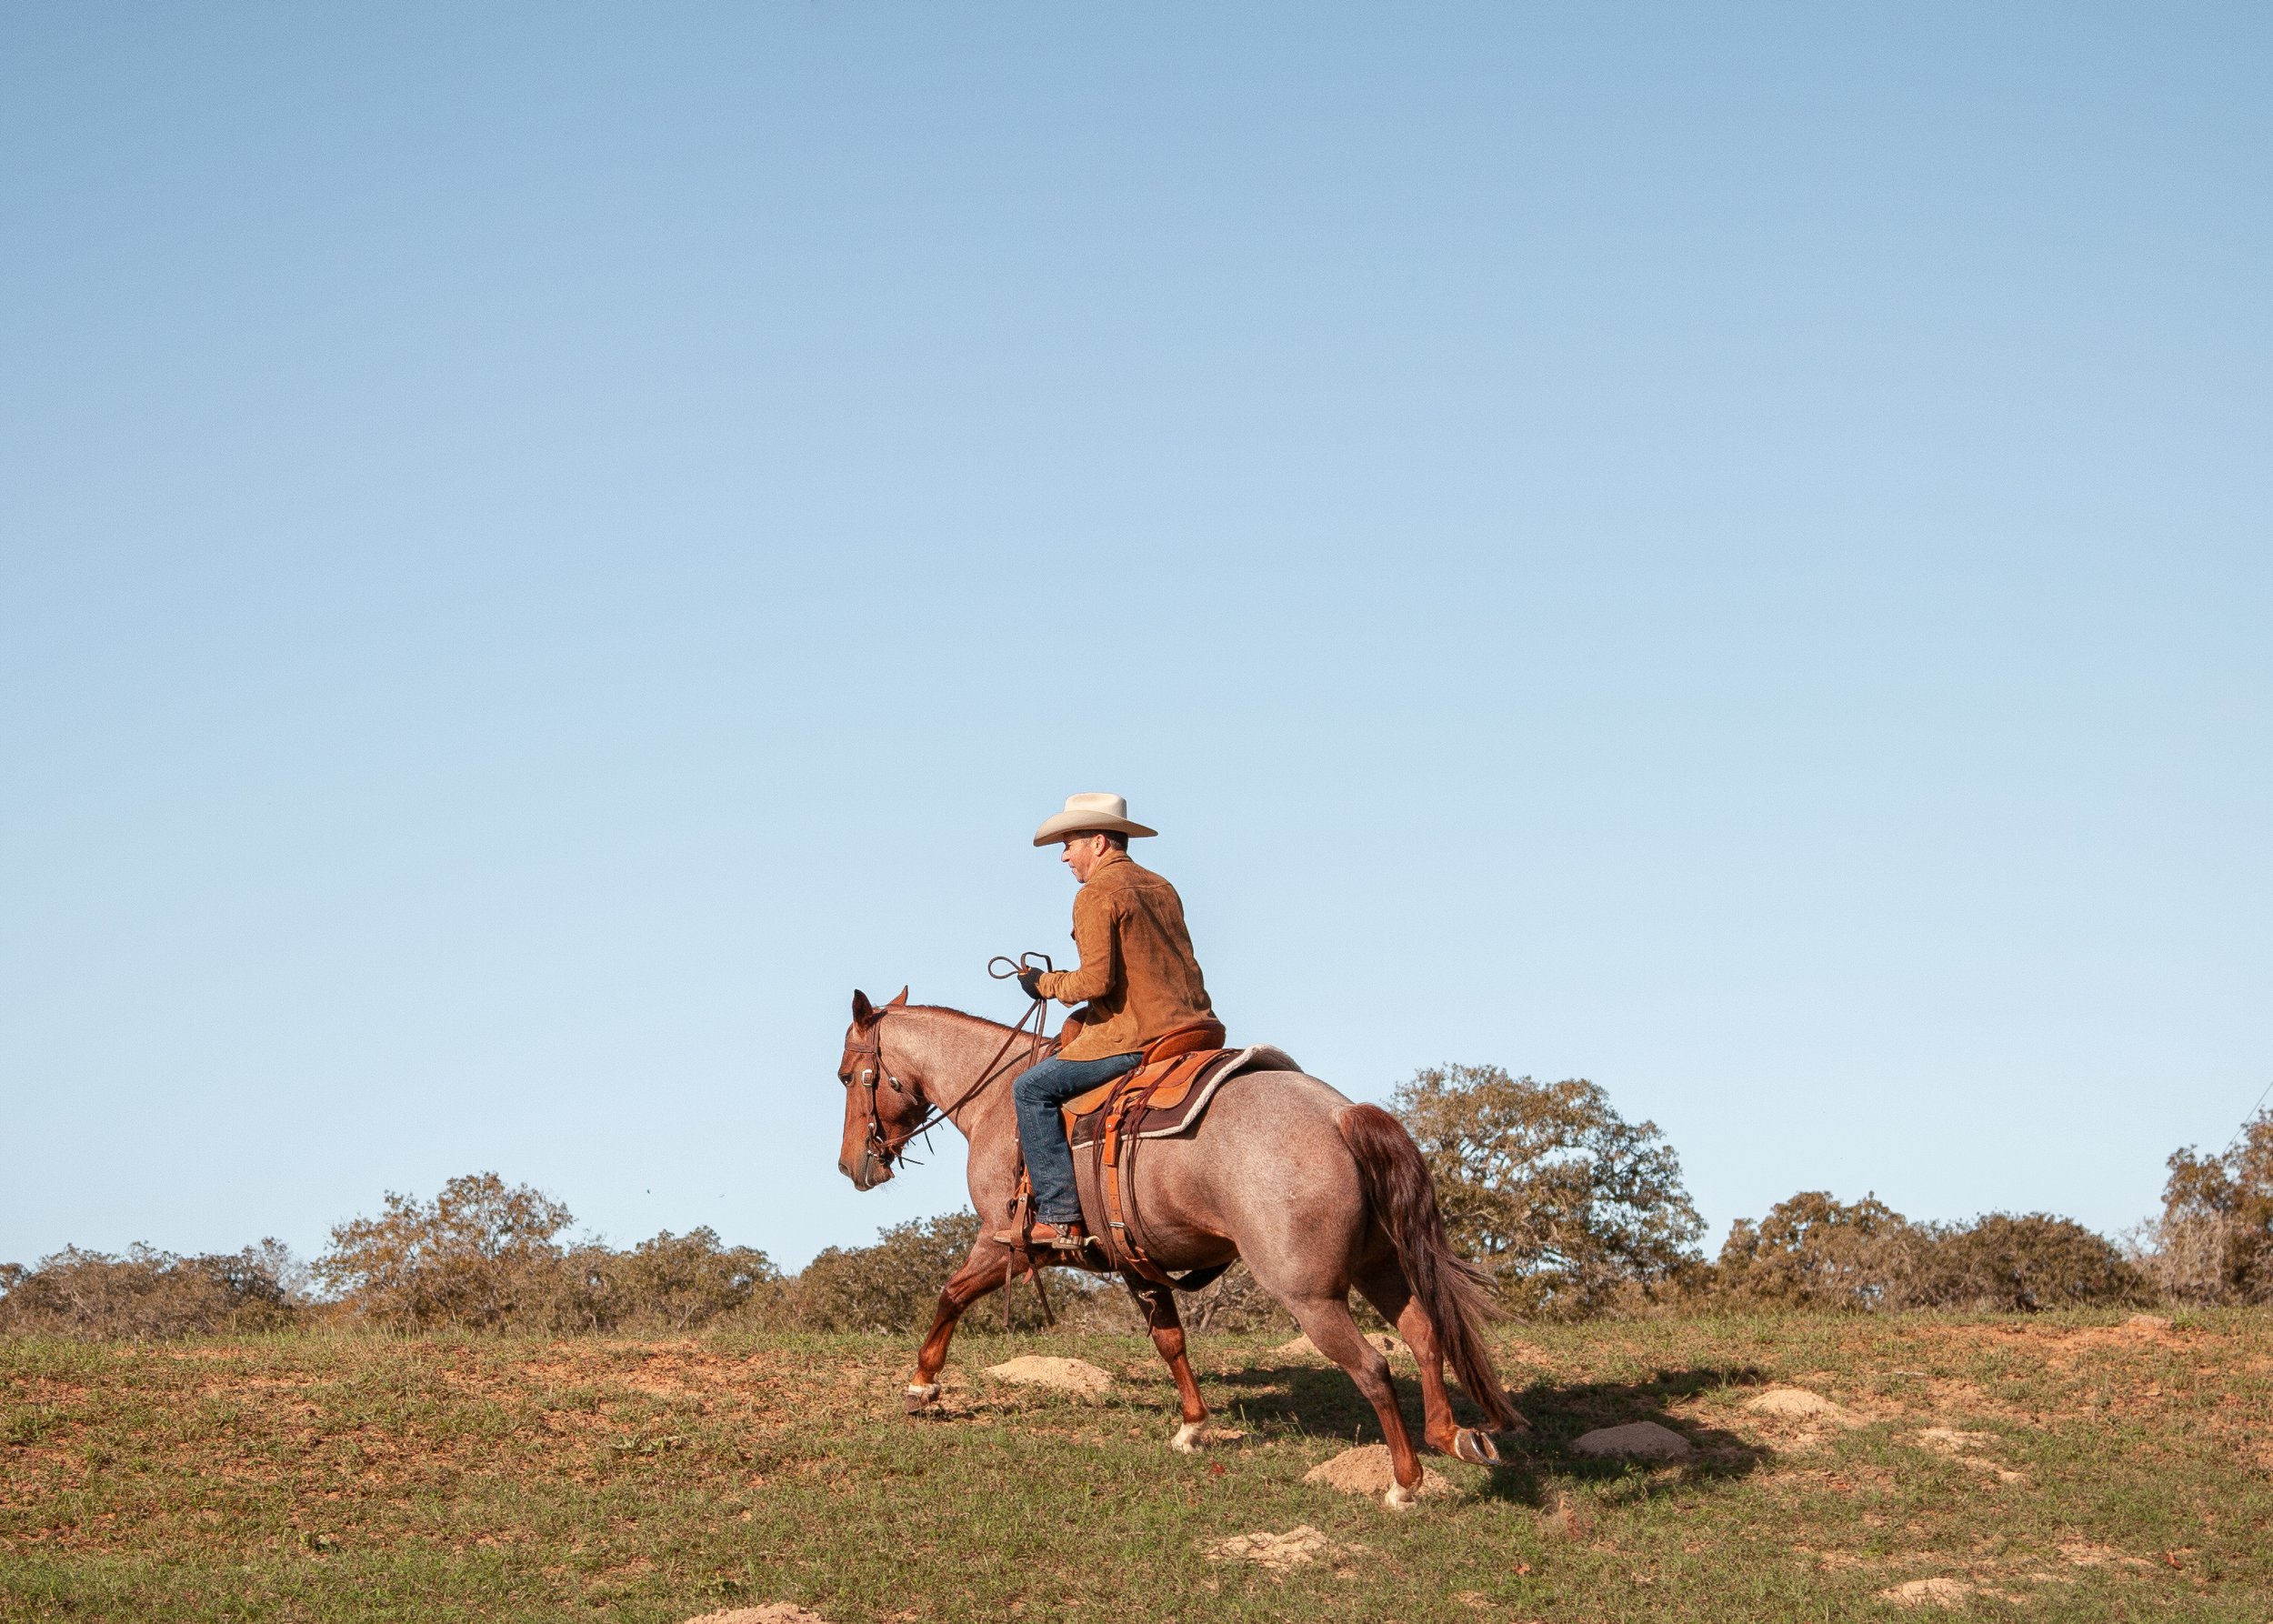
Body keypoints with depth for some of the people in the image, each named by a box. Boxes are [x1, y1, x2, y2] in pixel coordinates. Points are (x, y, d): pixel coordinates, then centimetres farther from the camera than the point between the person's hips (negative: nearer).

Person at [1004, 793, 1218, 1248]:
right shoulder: (1160, 887, 19)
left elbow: (1097, 981, -17)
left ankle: (1060, 1217, -13)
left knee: (1032, 1089, -5)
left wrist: (1045, 983, 1)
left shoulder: (1096, 895, -9)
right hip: (1191, 1023, 9)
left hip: (1135, 1038, -9)